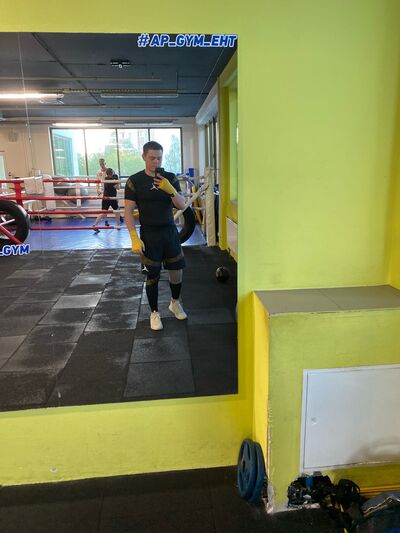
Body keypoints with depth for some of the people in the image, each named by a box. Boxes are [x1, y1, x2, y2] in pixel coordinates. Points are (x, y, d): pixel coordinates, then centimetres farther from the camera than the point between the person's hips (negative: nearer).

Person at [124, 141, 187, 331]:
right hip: (149, 235, -3)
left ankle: (175, 303, 37)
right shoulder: (135, 180, -7)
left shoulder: (170, 178, 1)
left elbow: (182, 205, -4)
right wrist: (134, 238, -15)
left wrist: (170, 190, -23)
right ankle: (154, 313, 24)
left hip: (170, 231, 3)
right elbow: (128, 211, -7)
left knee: (177, 271, 10)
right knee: (153, 275, 5)